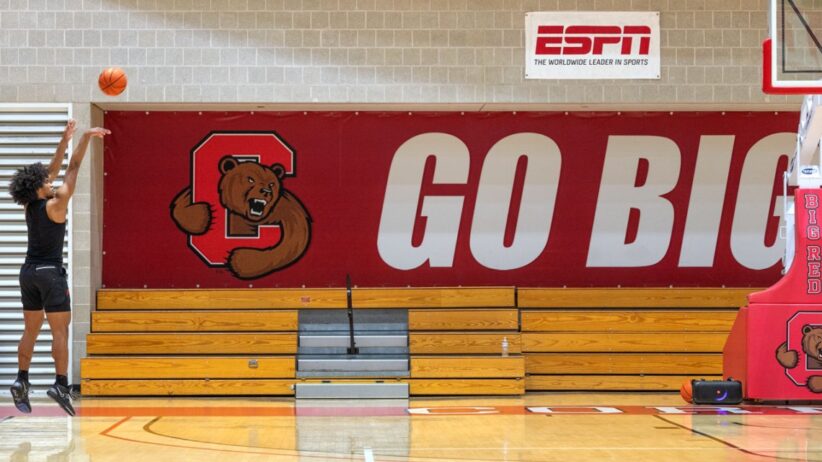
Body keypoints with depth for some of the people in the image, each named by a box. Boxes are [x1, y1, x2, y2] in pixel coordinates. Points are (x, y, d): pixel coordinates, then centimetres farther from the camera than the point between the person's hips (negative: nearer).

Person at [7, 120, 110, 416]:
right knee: (60, 331, -5)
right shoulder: (54, 205, -14)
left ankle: (21, 381, 8)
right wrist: (86, 138, -4)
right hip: (50, 272, -7)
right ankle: (61, 385, -11)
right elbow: (73, 168, -10)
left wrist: (64, 140, 13)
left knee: (31, 331, 12)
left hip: (29, 272, 7)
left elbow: (53, 169, 12)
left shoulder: (31, 204, 4)